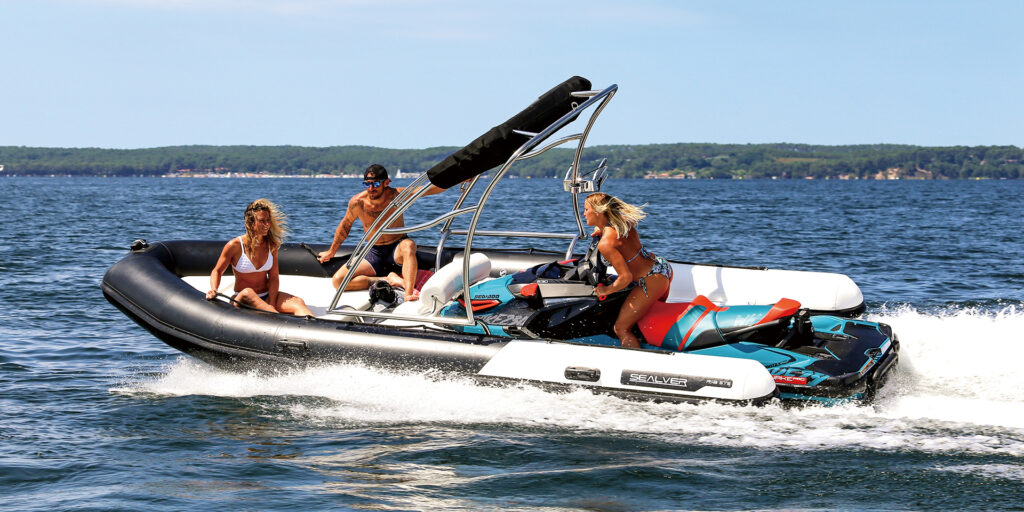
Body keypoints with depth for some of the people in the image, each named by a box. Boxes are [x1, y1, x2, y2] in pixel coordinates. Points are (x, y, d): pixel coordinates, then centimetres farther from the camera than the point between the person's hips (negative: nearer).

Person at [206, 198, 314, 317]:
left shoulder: (271, 245, 2)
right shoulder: (235, 246, -8)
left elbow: (273, 277, -1)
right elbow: (217, 271, 3)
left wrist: (272, 305, -15)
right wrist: (214, 290, -17)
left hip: (267, 296, 4)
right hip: (242, 299, -4)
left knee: (299, 303, -24)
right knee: (247, 293, -40)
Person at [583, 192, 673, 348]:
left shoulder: (605, 243, -23)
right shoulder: (624, 221, 1)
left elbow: (626, 278, -25)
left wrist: (605, 290, -8)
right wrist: (601, 228, 20)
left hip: (652, 280, -9)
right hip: (663, 267, 9)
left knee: (621, 329, 1)